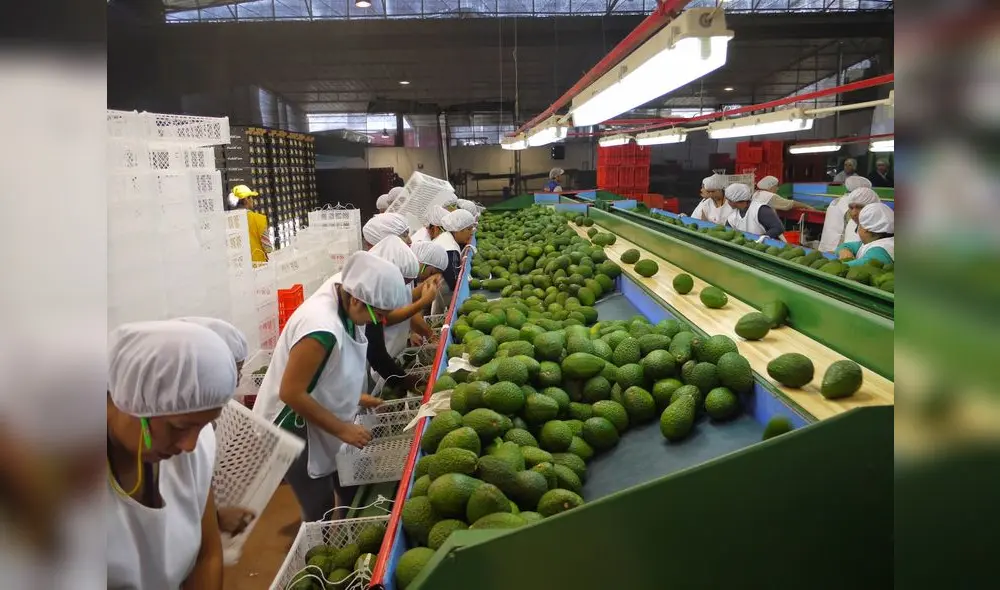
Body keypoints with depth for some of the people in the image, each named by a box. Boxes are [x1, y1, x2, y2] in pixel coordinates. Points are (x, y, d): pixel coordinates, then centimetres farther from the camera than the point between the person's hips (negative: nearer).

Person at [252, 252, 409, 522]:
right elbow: (291, 393, -29)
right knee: (320, 510, -1)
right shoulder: (322, 328, -35)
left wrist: (354, 396, 6)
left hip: (318, 423, 9)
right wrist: (342, 429, -22)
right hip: (295, 430, -9)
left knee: (351, 485, 18)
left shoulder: (341, 302, -7)